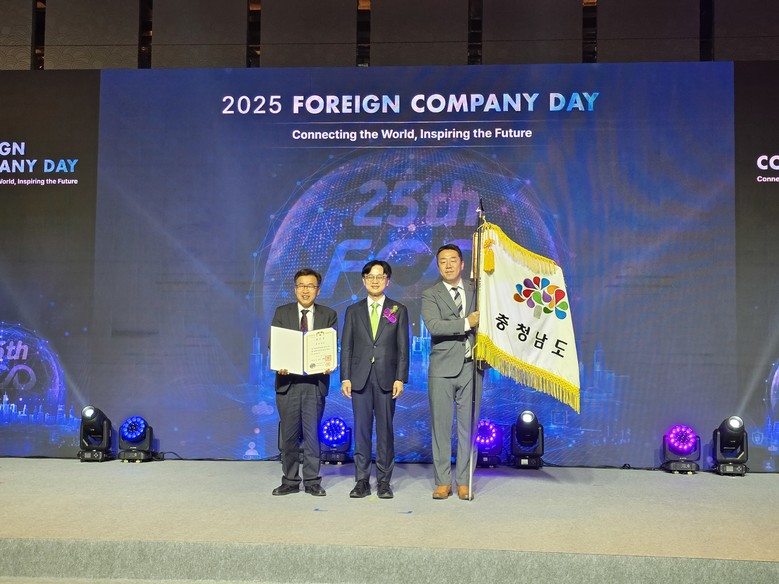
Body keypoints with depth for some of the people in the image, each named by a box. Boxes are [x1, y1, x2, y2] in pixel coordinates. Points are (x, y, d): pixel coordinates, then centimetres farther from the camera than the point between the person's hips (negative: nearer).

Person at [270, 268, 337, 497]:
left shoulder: (329, 315, 7)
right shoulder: (282, 313, 8)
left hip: (315, 381, -1)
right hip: (288, 380, 1)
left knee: (313, 433, 2)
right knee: (288, 434, 6)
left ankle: (312, 481, 12)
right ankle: (290, 481, 17)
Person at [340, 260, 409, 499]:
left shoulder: (398, 311, 7)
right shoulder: (353, 311, 11)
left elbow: (403, 348, 3)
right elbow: (346, 347, 8)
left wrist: (400, 378, -6)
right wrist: (345, 377, -1)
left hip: (386, 378, -1)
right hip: (360, 378, 1)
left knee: (385, 430, 2)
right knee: (361, 429, 3)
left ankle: (384, 481, 11)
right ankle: (362, 481, 11)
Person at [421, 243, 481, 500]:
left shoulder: (476, 289, 12)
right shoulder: (430, 295, 2)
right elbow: (433, 325, -13)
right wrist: (466, 323, -17)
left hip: (471, 367, 2)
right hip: (442, 369, -2)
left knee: (467, 427, 4)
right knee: (441, 427, 2)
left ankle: (463, 482, 13)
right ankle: (442, 482, 11)